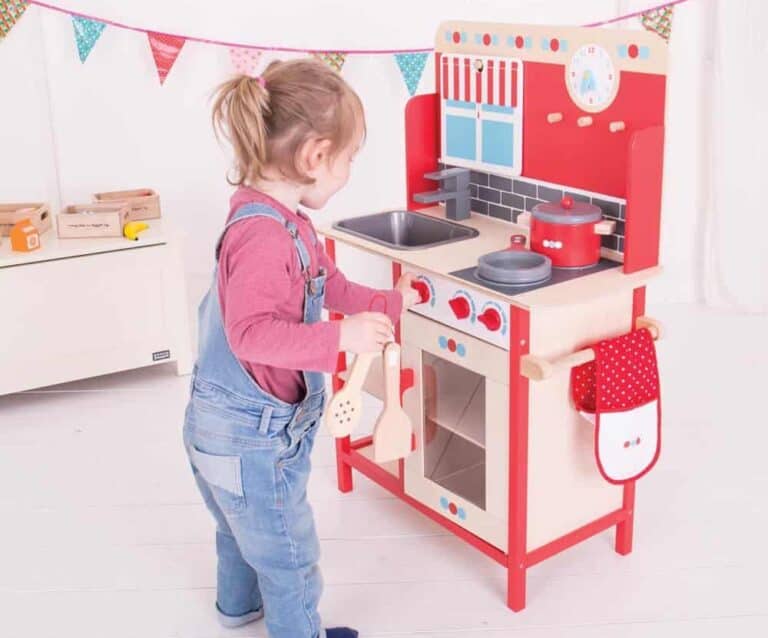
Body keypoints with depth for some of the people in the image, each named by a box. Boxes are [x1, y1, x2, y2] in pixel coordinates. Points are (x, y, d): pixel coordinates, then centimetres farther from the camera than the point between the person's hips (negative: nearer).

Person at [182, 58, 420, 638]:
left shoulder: (284, 220, 2)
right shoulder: (262, 235, -31)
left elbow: (327, 284, 14)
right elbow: (251, 333, -36)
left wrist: (387, 303, 18)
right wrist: (339, 339, -39)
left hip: (234, 422, 11)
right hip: (252, 435, -11)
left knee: (243, 526, 33)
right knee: (289, 551, 10)